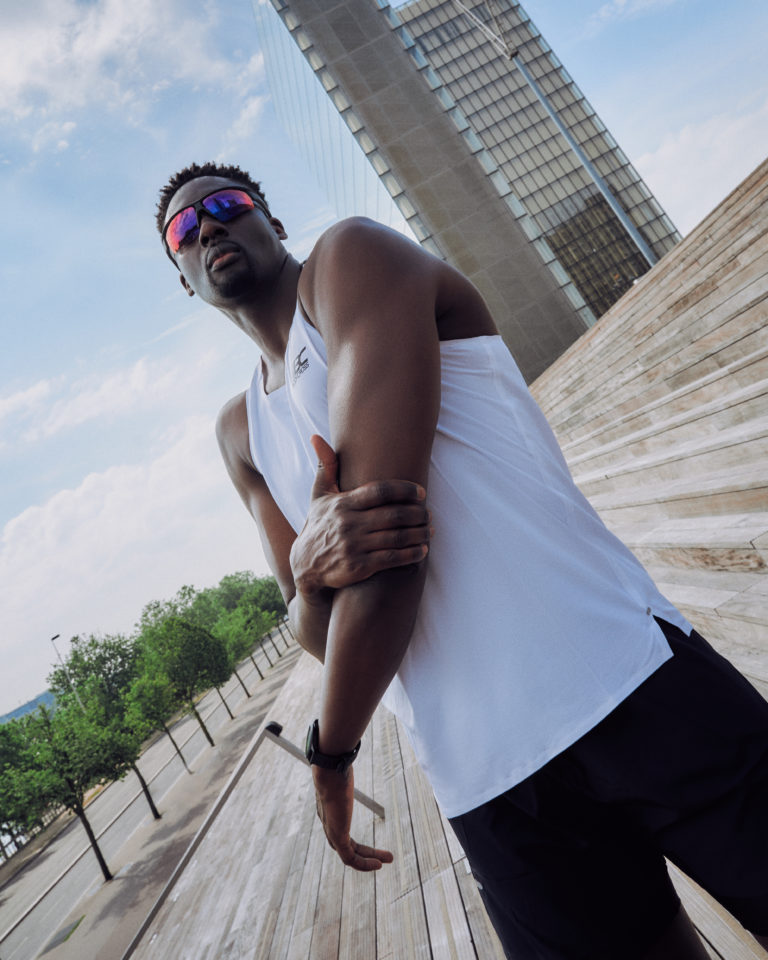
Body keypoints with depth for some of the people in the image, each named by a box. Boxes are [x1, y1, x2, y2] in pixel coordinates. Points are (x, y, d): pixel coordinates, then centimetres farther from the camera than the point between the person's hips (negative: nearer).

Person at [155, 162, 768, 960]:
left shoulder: (353, 254, -1)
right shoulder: (239, 431, 17)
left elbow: (385, 522, -14)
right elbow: (315, 631, 9)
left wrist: (332, 752, -6)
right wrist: (310, 564, -17)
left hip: (629, 687, -4)